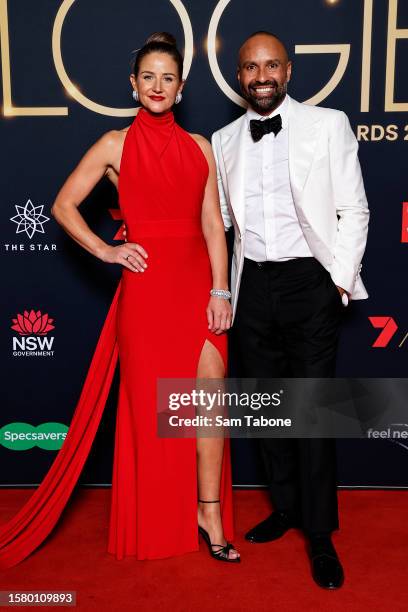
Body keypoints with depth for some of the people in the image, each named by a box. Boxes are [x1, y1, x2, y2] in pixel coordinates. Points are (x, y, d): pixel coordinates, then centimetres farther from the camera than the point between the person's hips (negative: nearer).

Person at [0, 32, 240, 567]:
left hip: (199, 284, 3)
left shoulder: (200, 147, 10)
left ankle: (210, 514, 13)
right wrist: (105, 251, -4)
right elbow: (63, 205, 6)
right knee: (150, 402, 6)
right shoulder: (115, 145, 3)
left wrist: (220, 291, -4)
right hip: (147, 286, -2)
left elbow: (213, 224, 4)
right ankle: (155, 527, 26)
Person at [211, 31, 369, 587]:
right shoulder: (224, 140, 11)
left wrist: (340, 281, -7)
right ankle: (286, 509, 32)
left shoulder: (327, 125, 1)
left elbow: (353, 211, 0)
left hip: (310, 281, -3)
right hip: (252, 285, 4)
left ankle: (320, 535, 14)